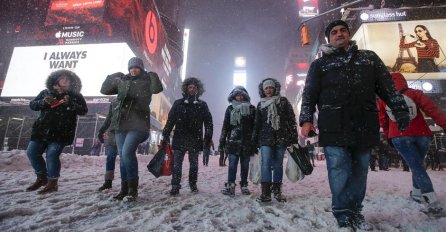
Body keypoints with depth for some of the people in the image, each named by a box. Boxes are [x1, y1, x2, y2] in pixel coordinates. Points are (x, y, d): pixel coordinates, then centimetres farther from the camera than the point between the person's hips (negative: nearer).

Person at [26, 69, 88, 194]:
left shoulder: (76, 96, 3)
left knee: (52, 155, -12)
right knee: (32, 152, 8)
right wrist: (44, 102, -10)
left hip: (61, 132, -5)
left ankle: (52, 183, 2)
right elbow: (32, 104, 11)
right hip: (42, 130, 6)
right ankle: (41, 178, 27)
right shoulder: (45, 93, 14)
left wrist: (70, 104, -21)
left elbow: (84, 110, -6)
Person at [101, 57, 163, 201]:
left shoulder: (147, 81, 4)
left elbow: (157, 88, -15)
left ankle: (133, 188, -8)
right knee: (123, 156, 8)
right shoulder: (122, 80, 17)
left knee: (127, 152, -20)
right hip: (121, 123, 6)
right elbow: (104, 90, 20)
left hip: (138, 124, -5)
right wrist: (112, 77, 11)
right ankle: (125, 188, 19)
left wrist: (153, 75, -16)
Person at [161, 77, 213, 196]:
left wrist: (208, 138, -2)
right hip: (179, 139, 0)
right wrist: (165, 136, -2)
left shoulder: (202, 105, 9)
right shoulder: (178, 103, 8)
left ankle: (193, 184, 24)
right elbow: (170, 120, 5)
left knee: (194, 164, 10)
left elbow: (208, 122, 6)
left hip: (195, 140, 1)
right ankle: (175, 186, 3)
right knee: (177, 163, -3)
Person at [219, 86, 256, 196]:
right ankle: (230, 186, -5)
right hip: (233, 141, 0)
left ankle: (244, 185, 16)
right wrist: (222, 142, 5)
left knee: (245, 165, 6)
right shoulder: (230, 109, 9)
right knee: (232, 164, -6)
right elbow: (225, 126, 9)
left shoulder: (251, 108, 7)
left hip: (247, 142, 0)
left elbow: (255, 126, 6)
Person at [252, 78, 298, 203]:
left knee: (278, 165, 5)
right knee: (266, 163, -12)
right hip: (266, 138, 1)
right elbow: (257, 124, 17)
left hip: (281, 138, 0)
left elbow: (291, 120, 4)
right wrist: (255, 140, 13)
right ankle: (265, 192, -12)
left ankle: (277, 190, 17)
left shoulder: (283, 101, 7)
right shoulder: (260, 104, 14)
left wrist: (293, 137, -3)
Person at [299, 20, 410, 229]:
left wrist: (400, 110, 6)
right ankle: (343, 215, 4)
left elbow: (388, 87, 17)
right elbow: (309, 95, 4)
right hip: (334, 126, -2)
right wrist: (306, 120, -9)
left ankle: (355, 212, 19)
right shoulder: (320, 64, 12)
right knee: (339, 170, -6)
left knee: (360, 170, 7)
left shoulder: (369, 58, 19)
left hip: (364, 125, 3)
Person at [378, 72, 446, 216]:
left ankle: (432, 201, -19)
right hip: (422, 134, 2)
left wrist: (388, 136, 26)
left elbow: (383, 121, 16)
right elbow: (433, 110, -3)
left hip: (400, 136, -2)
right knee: (418, 164, 22)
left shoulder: (384, 99, 11)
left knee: (416, 167, -5)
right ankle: (417, 193, 31)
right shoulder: (416, 93, 10)